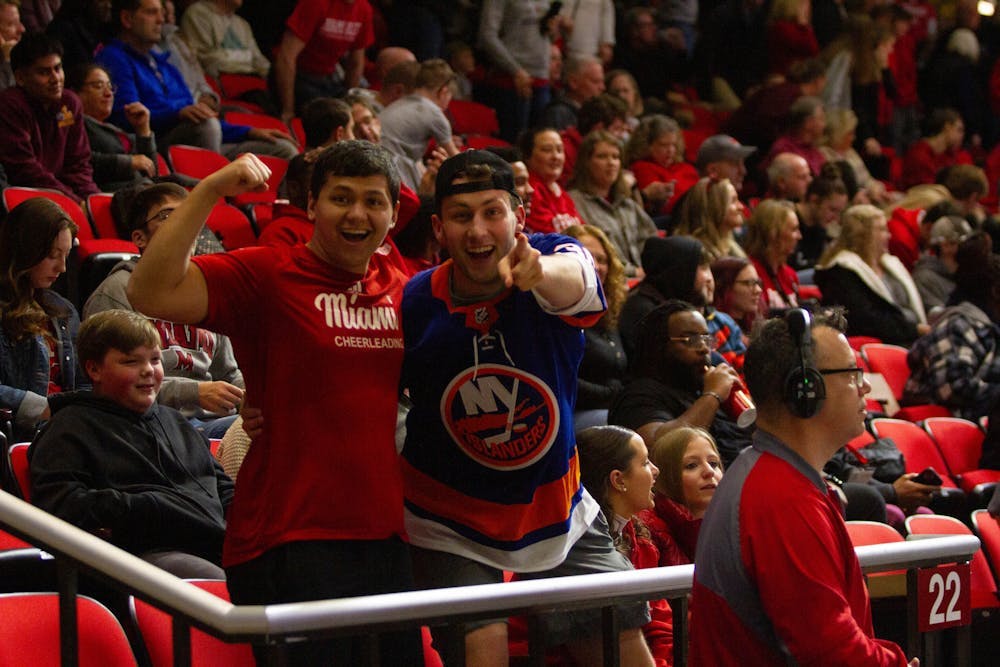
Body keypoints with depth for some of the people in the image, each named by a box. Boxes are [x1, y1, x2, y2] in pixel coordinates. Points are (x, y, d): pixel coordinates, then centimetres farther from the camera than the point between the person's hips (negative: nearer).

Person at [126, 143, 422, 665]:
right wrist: (209, 190, -26)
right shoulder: (265, 275, -8)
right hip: (289, 540, -6)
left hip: (385, 538, 7)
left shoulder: (400, 289, 10)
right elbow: (150, 293, -21)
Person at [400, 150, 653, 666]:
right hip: (450, 522, -2)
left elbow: (574, 277, -43)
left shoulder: (558, 259, -17)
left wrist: (539, 273, -66)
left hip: (557, 509, 2)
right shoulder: (413, 304, -15)